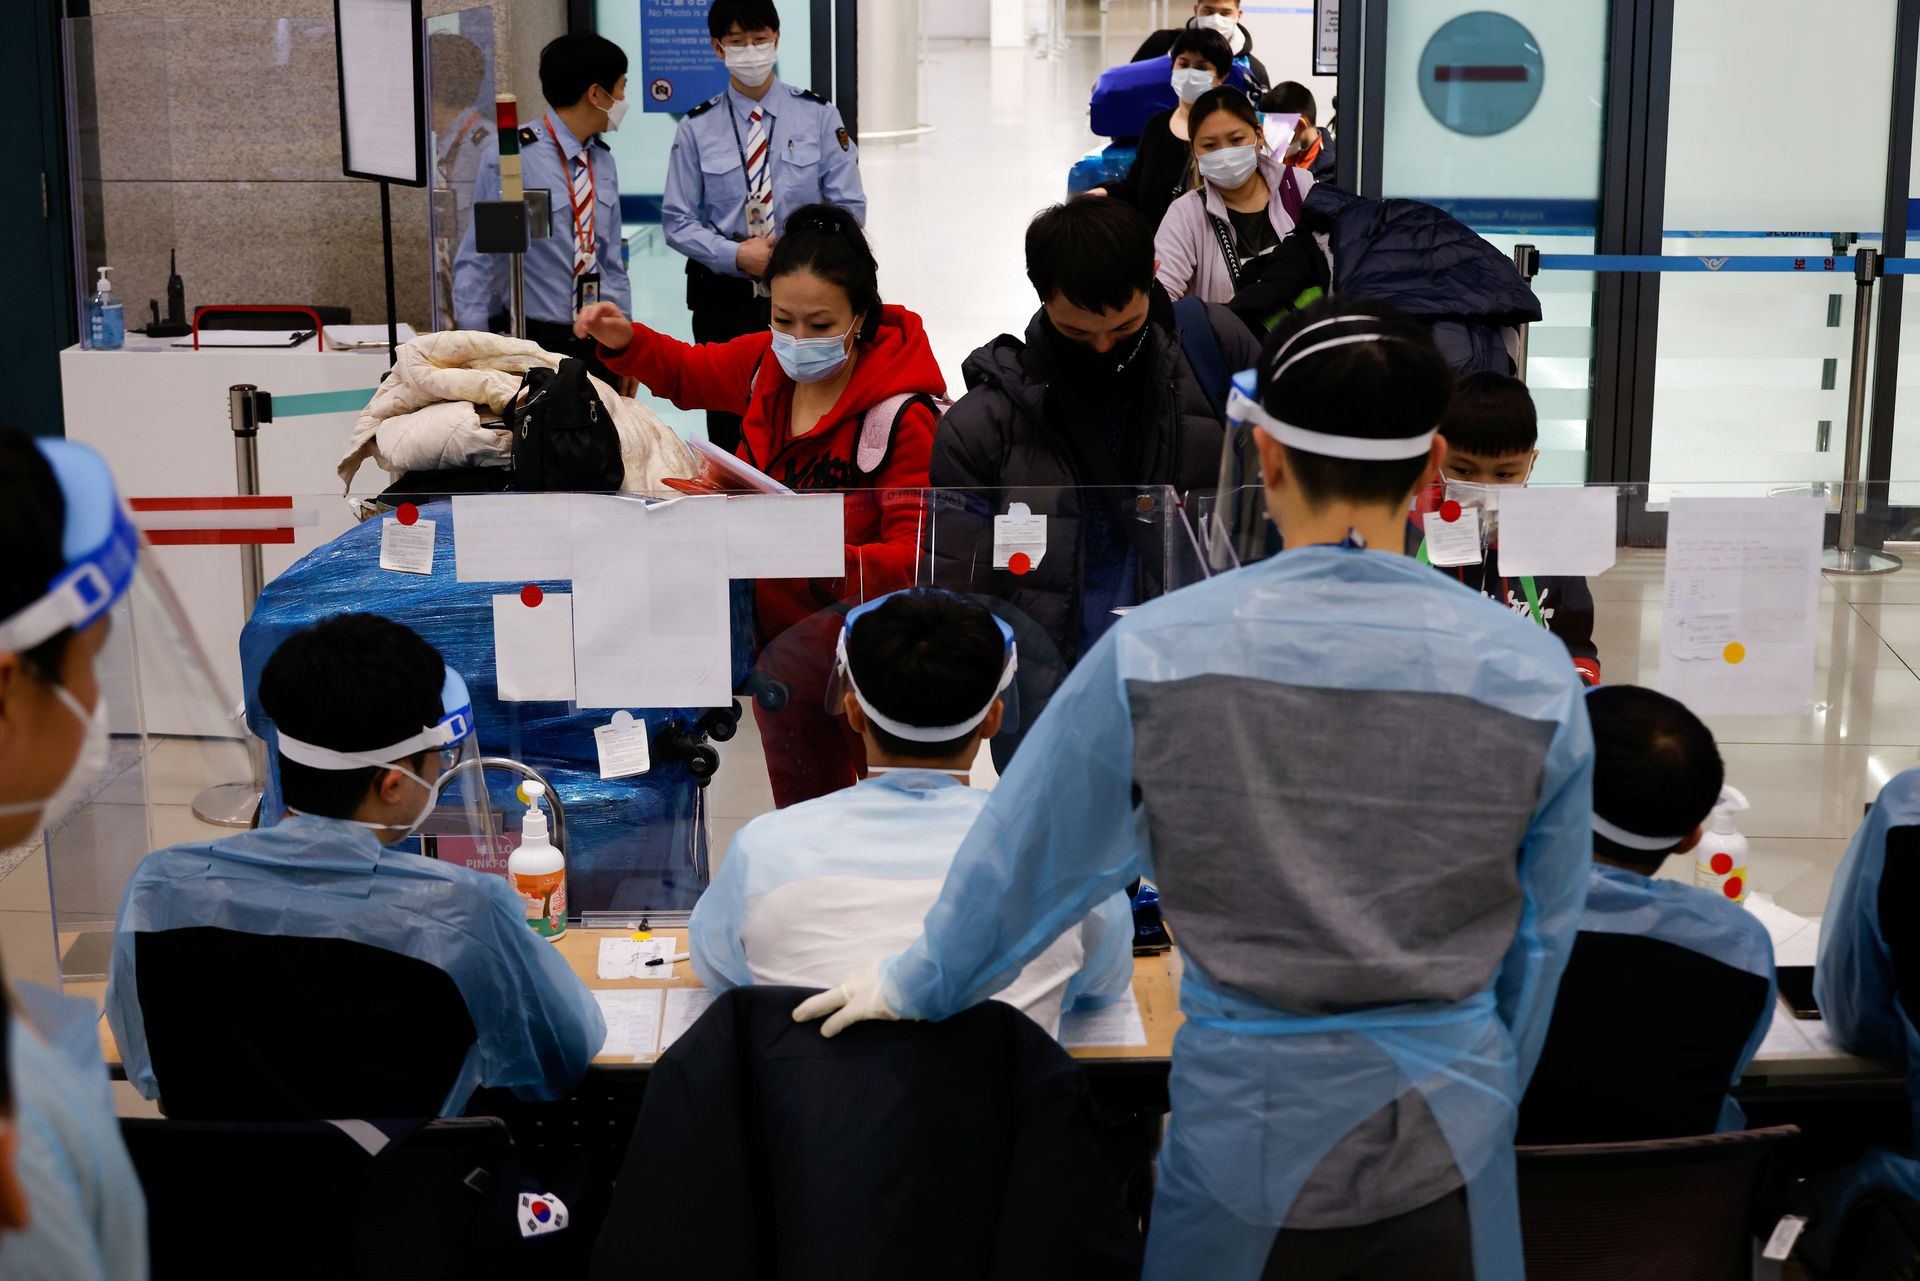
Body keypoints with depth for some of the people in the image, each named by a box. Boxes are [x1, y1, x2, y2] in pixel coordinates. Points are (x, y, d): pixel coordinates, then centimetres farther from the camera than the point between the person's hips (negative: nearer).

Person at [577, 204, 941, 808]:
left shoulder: (901, 417, -24)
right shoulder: (768, 363, -4)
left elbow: (916, 554, -28)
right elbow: (688, 372, 17)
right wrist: (624, 341, 0)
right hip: (779, 620, 7)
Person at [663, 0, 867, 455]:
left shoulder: (818, 116, 2)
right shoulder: (697, 128, 2)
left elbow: (849, 207, 3)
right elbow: (677, 221, 2)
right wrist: (737, 255, -14)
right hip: (724, 295, 1)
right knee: (729, 427, 3)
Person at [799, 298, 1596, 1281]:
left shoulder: (1157, 653, -12)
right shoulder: (1532, 676, -9)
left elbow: (1030, 858, 0)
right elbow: (1540, 941, 3)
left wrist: (916, 985, 19)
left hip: (1247, 1139, 0)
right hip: (1448, 1141, 1)